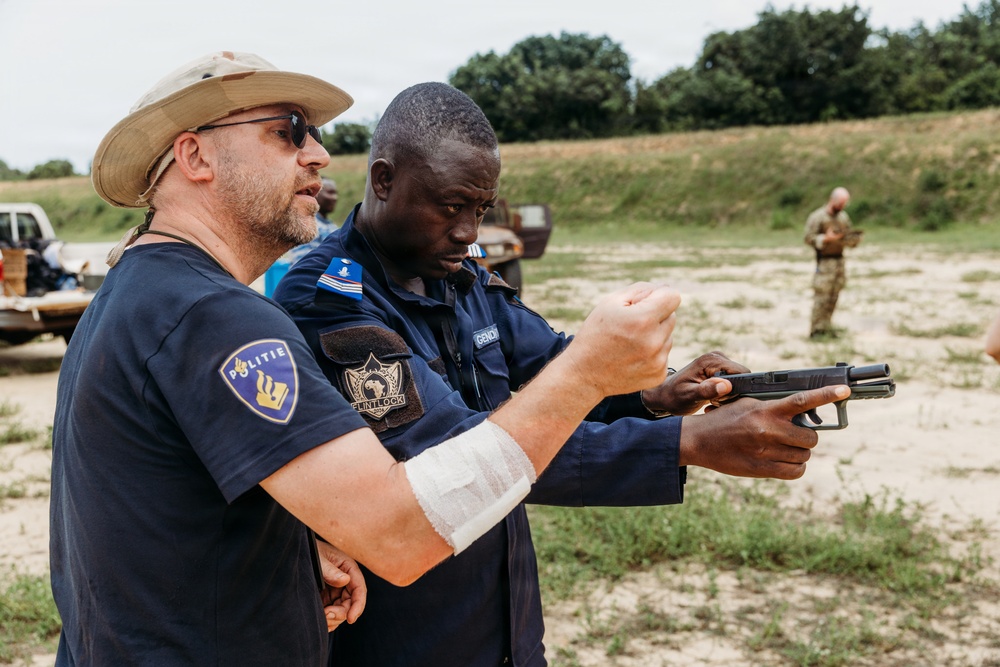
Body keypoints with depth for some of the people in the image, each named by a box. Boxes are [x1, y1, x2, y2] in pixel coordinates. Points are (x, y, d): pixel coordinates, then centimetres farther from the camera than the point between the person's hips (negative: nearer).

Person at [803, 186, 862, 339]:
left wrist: (854, 239, -3)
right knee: (821, 296, -8)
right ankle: (816, 329, -3)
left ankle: (826, 327, 14)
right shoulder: (817, 217, -8)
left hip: (839, 260, 6)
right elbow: (809, 238, -11)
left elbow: (848, 237, 19)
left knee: (833, 297, 7)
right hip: (824, 261, -6)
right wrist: (825, 238, -24)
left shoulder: (843, 216, 13)